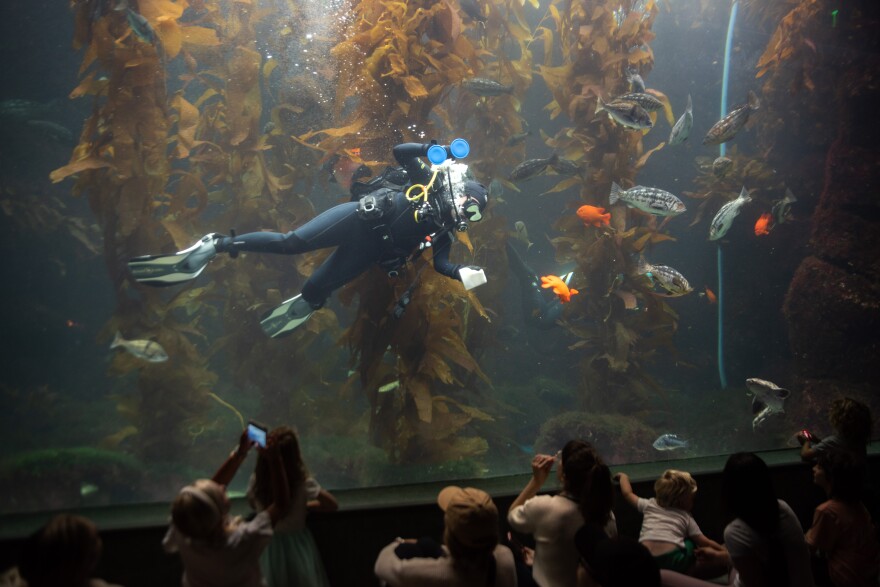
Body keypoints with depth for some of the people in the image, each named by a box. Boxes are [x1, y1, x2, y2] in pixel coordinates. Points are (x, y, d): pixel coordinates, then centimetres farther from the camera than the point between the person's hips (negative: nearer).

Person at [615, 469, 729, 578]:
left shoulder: (649, 505, 24)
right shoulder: (686, 517, 18)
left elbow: (627, 494, 36)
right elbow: (705, 542, 17)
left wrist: (623, 476, 53)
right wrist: (724, 550, 27)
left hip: (644, 559, 5)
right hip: (673, 559, -5)